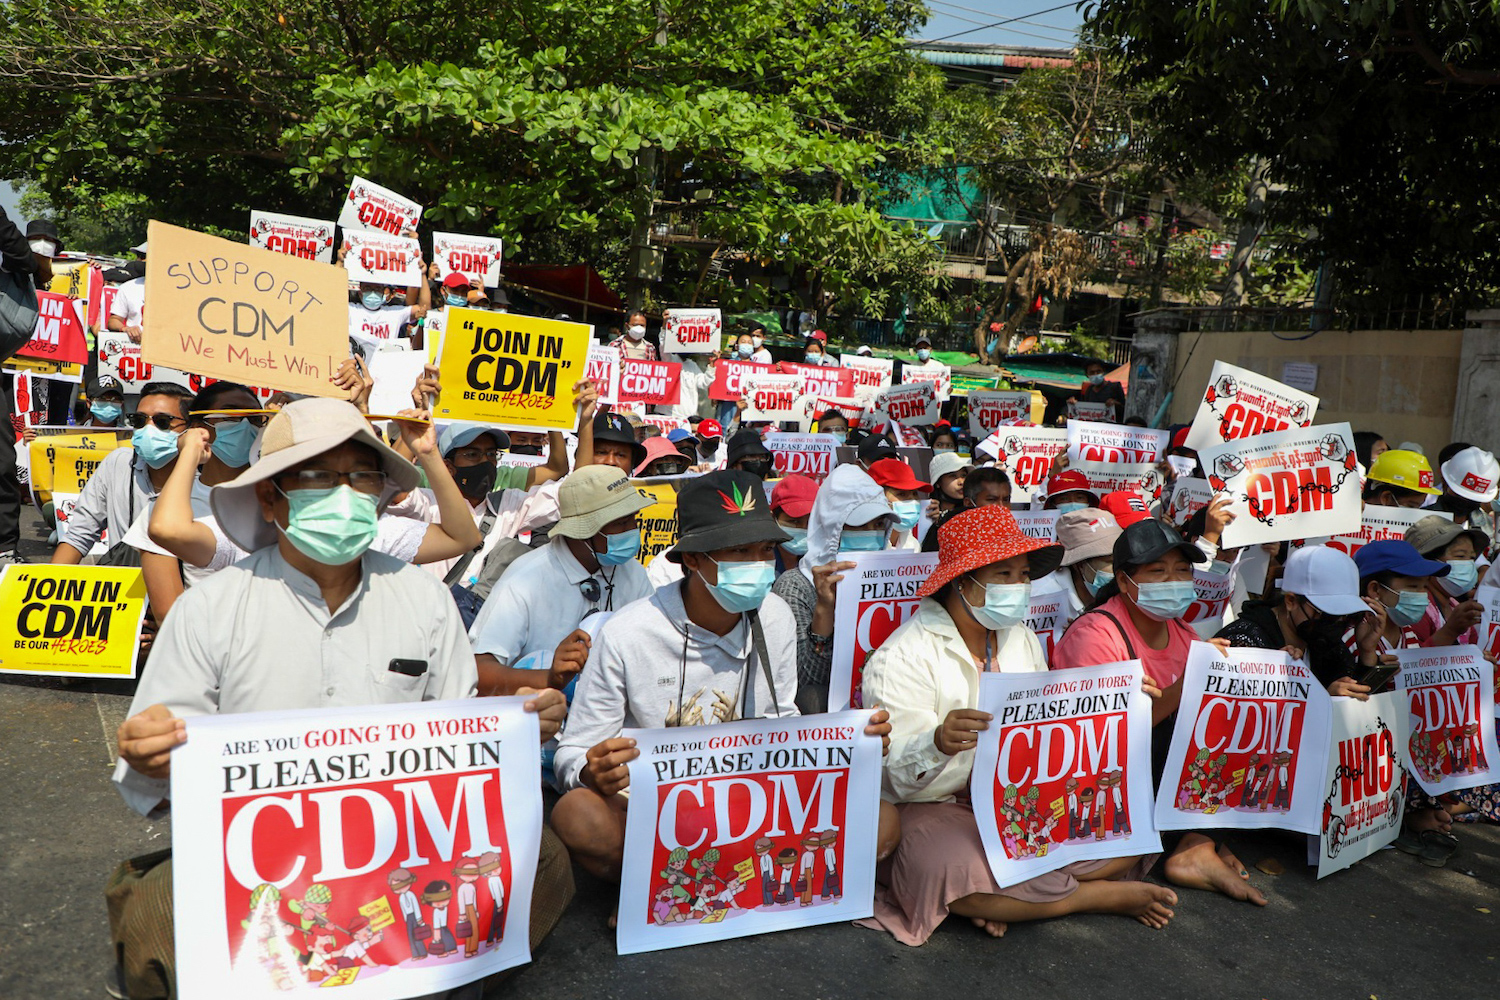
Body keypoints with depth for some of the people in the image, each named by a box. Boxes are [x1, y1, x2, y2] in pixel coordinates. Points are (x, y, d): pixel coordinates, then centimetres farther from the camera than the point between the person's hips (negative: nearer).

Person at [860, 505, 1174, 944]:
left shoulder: (1022, 641, 10)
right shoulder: (902, 658, -14)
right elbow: (898, 774, -21)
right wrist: (939, 745, -43)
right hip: (933, 808, -6)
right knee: (955, 871, -36)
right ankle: (1105, 895, -11)